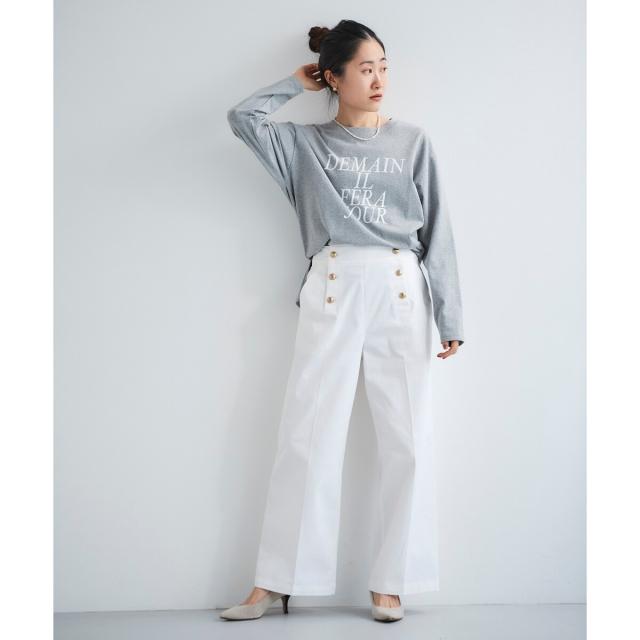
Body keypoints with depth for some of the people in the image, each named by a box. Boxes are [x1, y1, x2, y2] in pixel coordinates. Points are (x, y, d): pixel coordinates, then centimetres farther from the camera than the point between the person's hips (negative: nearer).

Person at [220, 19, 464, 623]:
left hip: (401, 295, 1)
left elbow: (437, 232, 8)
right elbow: (242, 116, 0)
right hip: (332, 293, 0)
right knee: (306, 438, -2)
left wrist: (450, 316, 2)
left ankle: (390, 582, 10)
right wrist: (296, 83, 13)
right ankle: (275, 582, 6)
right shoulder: (306, 144, 13)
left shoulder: (414, 142, 11)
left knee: (406, 441, -1)